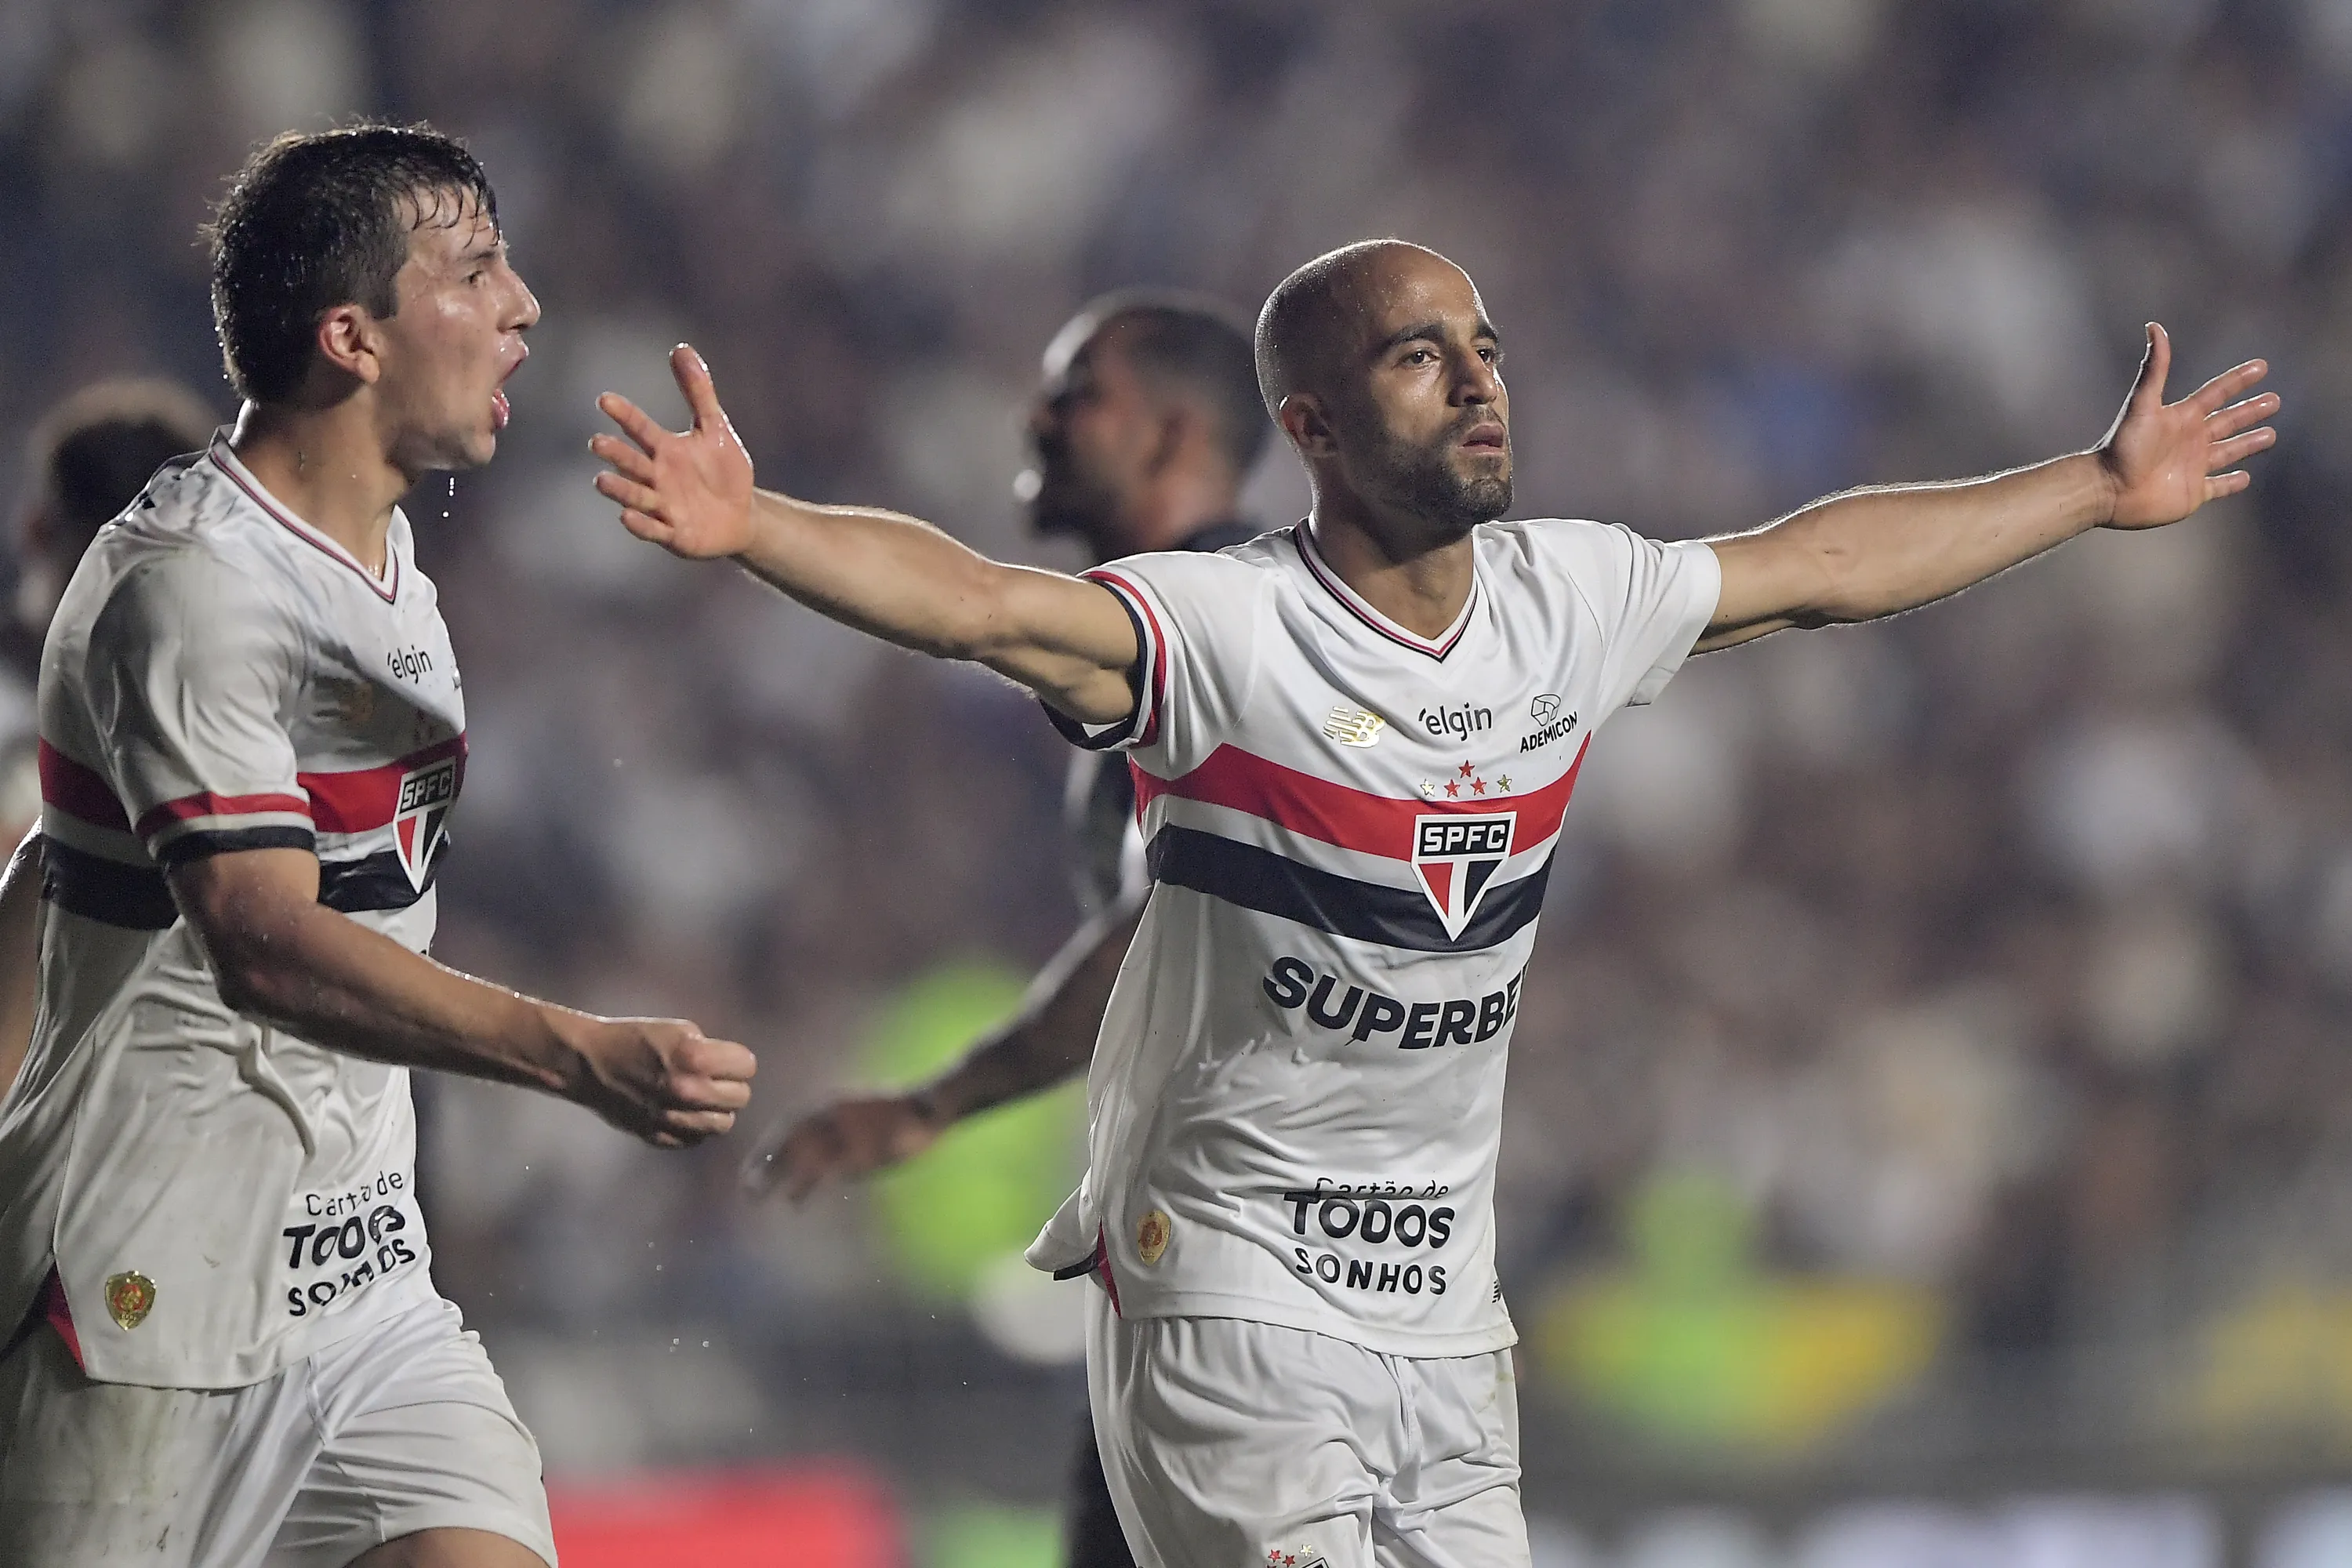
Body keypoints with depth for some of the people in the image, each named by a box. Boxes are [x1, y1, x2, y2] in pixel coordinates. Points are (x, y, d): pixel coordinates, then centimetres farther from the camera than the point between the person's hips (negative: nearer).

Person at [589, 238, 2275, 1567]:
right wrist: (750, 526, -46)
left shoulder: (1569, 602, 6)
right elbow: (978, 601, -29)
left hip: (1445, 1294, 6)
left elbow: (1828, 562, 20)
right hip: (1231, 1279, -6)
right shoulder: (1227, 631, -13)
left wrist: (2100, 486, 29)